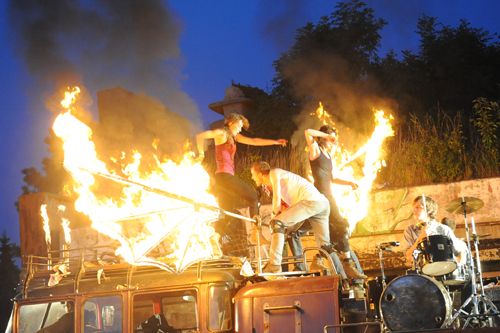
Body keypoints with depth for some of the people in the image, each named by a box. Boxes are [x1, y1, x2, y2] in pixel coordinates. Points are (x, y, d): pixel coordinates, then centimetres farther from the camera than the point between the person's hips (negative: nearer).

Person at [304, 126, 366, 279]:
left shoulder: (329, 155, 20)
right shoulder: (315, 150, -3)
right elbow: (307, 132, -20)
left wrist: (350, 183, 11)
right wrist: (326, 135, -13)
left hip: (328, 195, 9)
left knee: (334, 231, 9)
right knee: (342, 226, -17)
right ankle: (348, 263, -17)